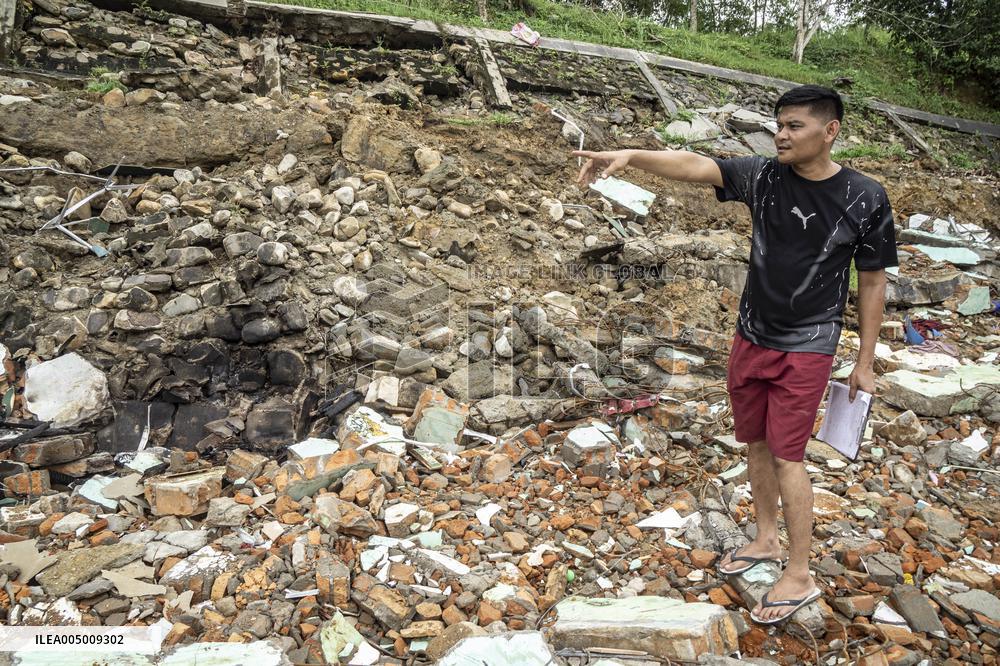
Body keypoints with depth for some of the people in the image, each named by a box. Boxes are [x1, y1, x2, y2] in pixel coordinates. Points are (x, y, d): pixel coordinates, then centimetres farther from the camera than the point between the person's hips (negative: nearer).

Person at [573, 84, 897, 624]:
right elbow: (693, 165, -20)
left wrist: (865, 364, 0)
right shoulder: (763, 176, -6)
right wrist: (629, 155, -37)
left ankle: (799, 577, 14)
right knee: (756, 442, 15)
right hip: (751, 337, 4)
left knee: (787, 455, -3)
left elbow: (872, 282, -3)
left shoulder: (865, 199, -11)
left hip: (807, 348, -4)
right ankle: (766, 539, 36)